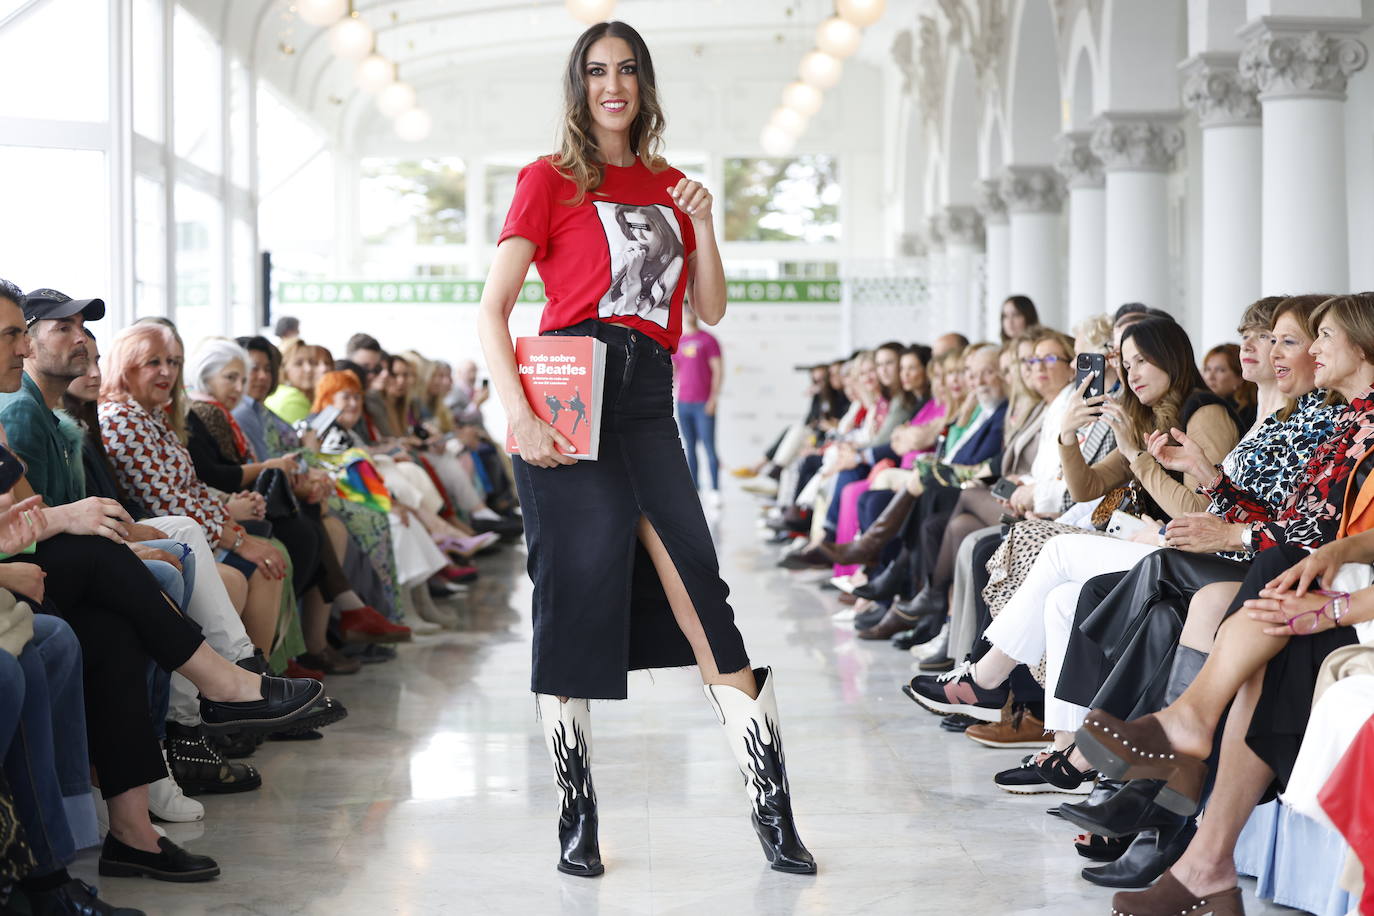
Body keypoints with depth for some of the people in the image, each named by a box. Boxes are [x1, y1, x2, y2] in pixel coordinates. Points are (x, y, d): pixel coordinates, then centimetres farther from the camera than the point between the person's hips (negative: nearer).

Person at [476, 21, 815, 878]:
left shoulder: (668, 187, 18)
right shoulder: (550, 179, 5)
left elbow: (711, 311, 18)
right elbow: (492, 310, -3)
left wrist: (702, 225, 3)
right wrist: (519, 417, -14)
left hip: (650, 399, 3)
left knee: (697, 583, -4)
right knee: (582, 588, -4)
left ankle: (775, 811, -1)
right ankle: (578, 819, 6)